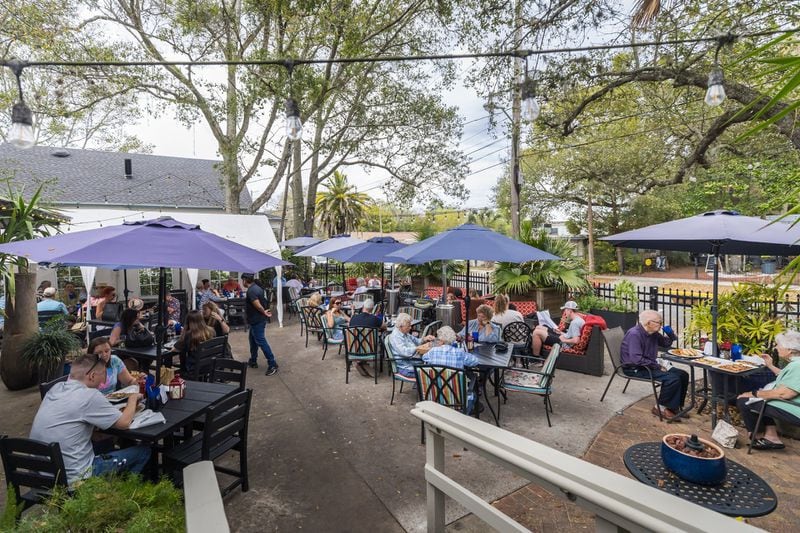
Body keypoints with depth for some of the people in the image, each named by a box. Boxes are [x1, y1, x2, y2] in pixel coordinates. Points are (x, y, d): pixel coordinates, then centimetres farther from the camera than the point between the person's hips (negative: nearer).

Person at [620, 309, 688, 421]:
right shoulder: (634, 334, -23)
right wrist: (658, 367, -21)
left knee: (683, 375, 5)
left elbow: (666, 344, 25)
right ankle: (660, 407, -4)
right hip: (635, 369, -10)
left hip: (650, 366, 10)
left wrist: (671, 335, 3)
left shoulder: (653, 333, 6)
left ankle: (675, 407, 15)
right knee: (673, 378, -22)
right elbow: (637, 359, -28)